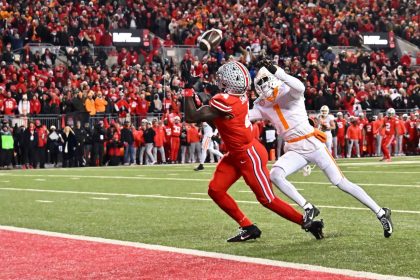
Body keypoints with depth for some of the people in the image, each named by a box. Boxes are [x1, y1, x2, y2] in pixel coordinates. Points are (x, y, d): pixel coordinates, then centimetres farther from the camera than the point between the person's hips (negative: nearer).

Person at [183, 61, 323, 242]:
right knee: (215, 190, 5)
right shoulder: (239, 96, -4)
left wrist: (188, 92, -15)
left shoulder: (225, 102, -29)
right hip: (236, 155, 9)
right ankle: (248, 228, 13)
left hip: (249, 156, -9)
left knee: (267, 200, 1)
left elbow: (191, 117, -25)